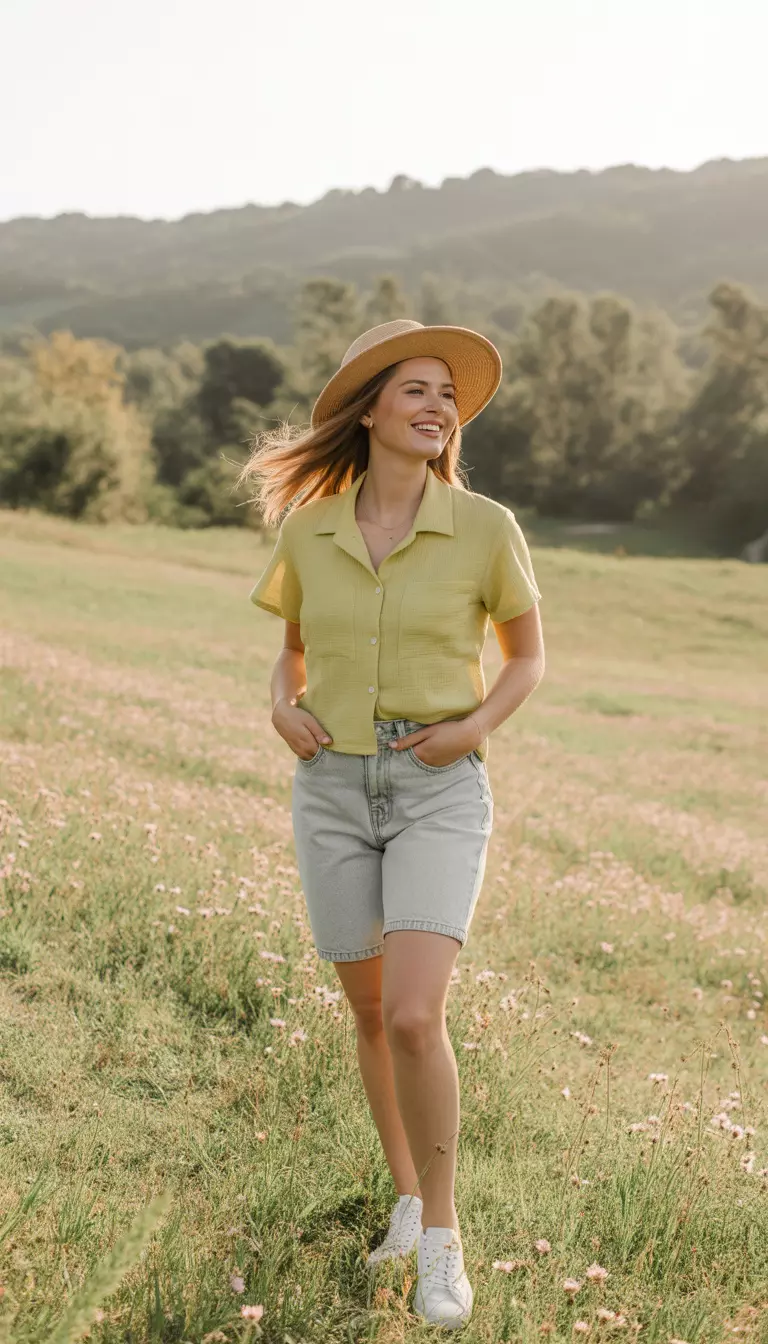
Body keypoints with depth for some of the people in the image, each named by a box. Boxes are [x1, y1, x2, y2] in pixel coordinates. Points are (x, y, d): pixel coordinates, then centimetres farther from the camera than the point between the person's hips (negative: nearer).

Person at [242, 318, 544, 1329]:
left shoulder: (485, 527, -7)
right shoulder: (307, 531, 0)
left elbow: (528, 656, 6)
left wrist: (478, 725, -13)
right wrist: (283, 709, -6)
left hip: (440, 793, -3)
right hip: (334, 790, 3)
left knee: (414, 1018, -17)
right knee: (371, 1014, 12)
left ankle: (442, 1237, 4)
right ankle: (408, 1199, 34)